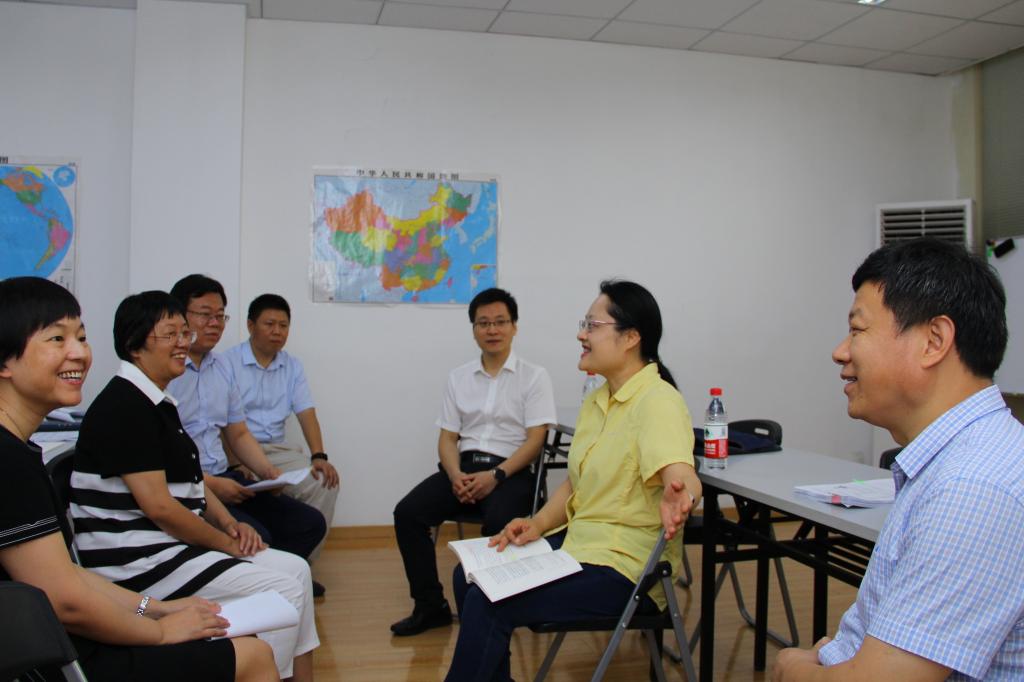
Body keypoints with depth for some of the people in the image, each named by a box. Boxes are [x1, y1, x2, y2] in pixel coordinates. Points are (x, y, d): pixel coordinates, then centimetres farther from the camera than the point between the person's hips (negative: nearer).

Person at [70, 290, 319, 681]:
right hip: (136, 561, -10)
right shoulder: (124, 406, -17)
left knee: (296, 568, 3)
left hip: (170, 545, 10)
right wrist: (226, 543, -12)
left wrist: (229, 524, 3)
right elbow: (158, 506, -22)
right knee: (283, 588, -15)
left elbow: (189, 481, 19)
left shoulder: (158, 402, 14)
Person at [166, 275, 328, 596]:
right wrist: (209, 484, -19)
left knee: (310, 523, -3)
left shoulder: (222, 368, 16)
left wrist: (266, 469, 3)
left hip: (224, 479, 8)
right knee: (255, 538, -29)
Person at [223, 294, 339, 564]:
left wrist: (318, 456, -12)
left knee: (325, 483, -18)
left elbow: (307, 414, 5)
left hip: (278, 450, 5)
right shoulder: (229, 362, -3)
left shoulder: (292, 366, 13)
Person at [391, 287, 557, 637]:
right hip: (463, 467, 4)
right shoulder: (458, 377, 14)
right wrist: (456, 475, -10)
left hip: (511, 471, -4)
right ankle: (430, 605, -6)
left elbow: (535, 439, -5)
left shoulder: (534, 376, 2)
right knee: (407, 512, -17)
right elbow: (447, 437, 11)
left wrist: (495, 476, -18)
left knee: (498, 523, -34)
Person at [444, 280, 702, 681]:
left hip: (625, 567, -9)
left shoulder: (657, 401, -19)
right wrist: (538, 524, -1)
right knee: (469, 576, 5)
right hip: (578, 541, 9)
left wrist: (677, 497, -58)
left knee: (486, 604, -19)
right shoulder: (597, 400, 10)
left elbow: (683, 477, -35)